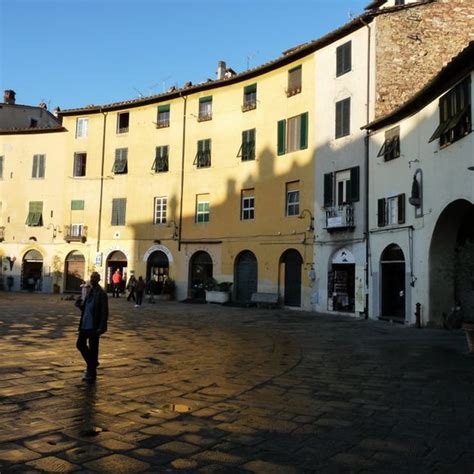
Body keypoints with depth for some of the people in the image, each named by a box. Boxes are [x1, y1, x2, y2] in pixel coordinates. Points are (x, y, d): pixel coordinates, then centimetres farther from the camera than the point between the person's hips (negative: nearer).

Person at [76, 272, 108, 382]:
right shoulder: (89, 292, 11)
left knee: (93, 349, 1)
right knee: (80, 344, 13)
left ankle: (91, 374, 11)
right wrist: (80, 305, -5)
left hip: (94, 326, -8)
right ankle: (92, 363, 31)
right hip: (85, 325, 8)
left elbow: (104, 312, -16)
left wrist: (101, 327, -22)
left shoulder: (101, 294, -12)